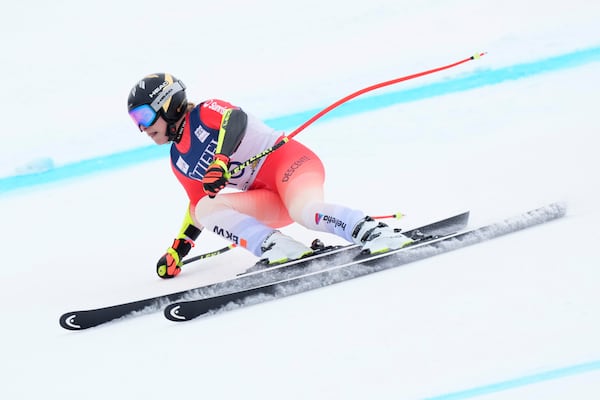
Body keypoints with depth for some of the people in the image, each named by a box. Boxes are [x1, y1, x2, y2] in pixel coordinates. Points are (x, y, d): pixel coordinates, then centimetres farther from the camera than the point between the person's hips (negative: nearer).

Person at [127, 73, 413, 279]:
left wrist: (220, 161, -39)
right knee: (205, 209, -18)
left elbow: (236, 117, -24)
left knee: (304, 210, -38)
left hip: (288, 159, -7)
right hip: (270, 200, 7)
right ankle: (272, 245, -35)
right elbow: (198, 204, 31)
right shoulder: (179, 163, 20)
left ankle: (373, 232, -37)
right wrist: (178, 249, 29)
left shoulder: (205, 113, -2)